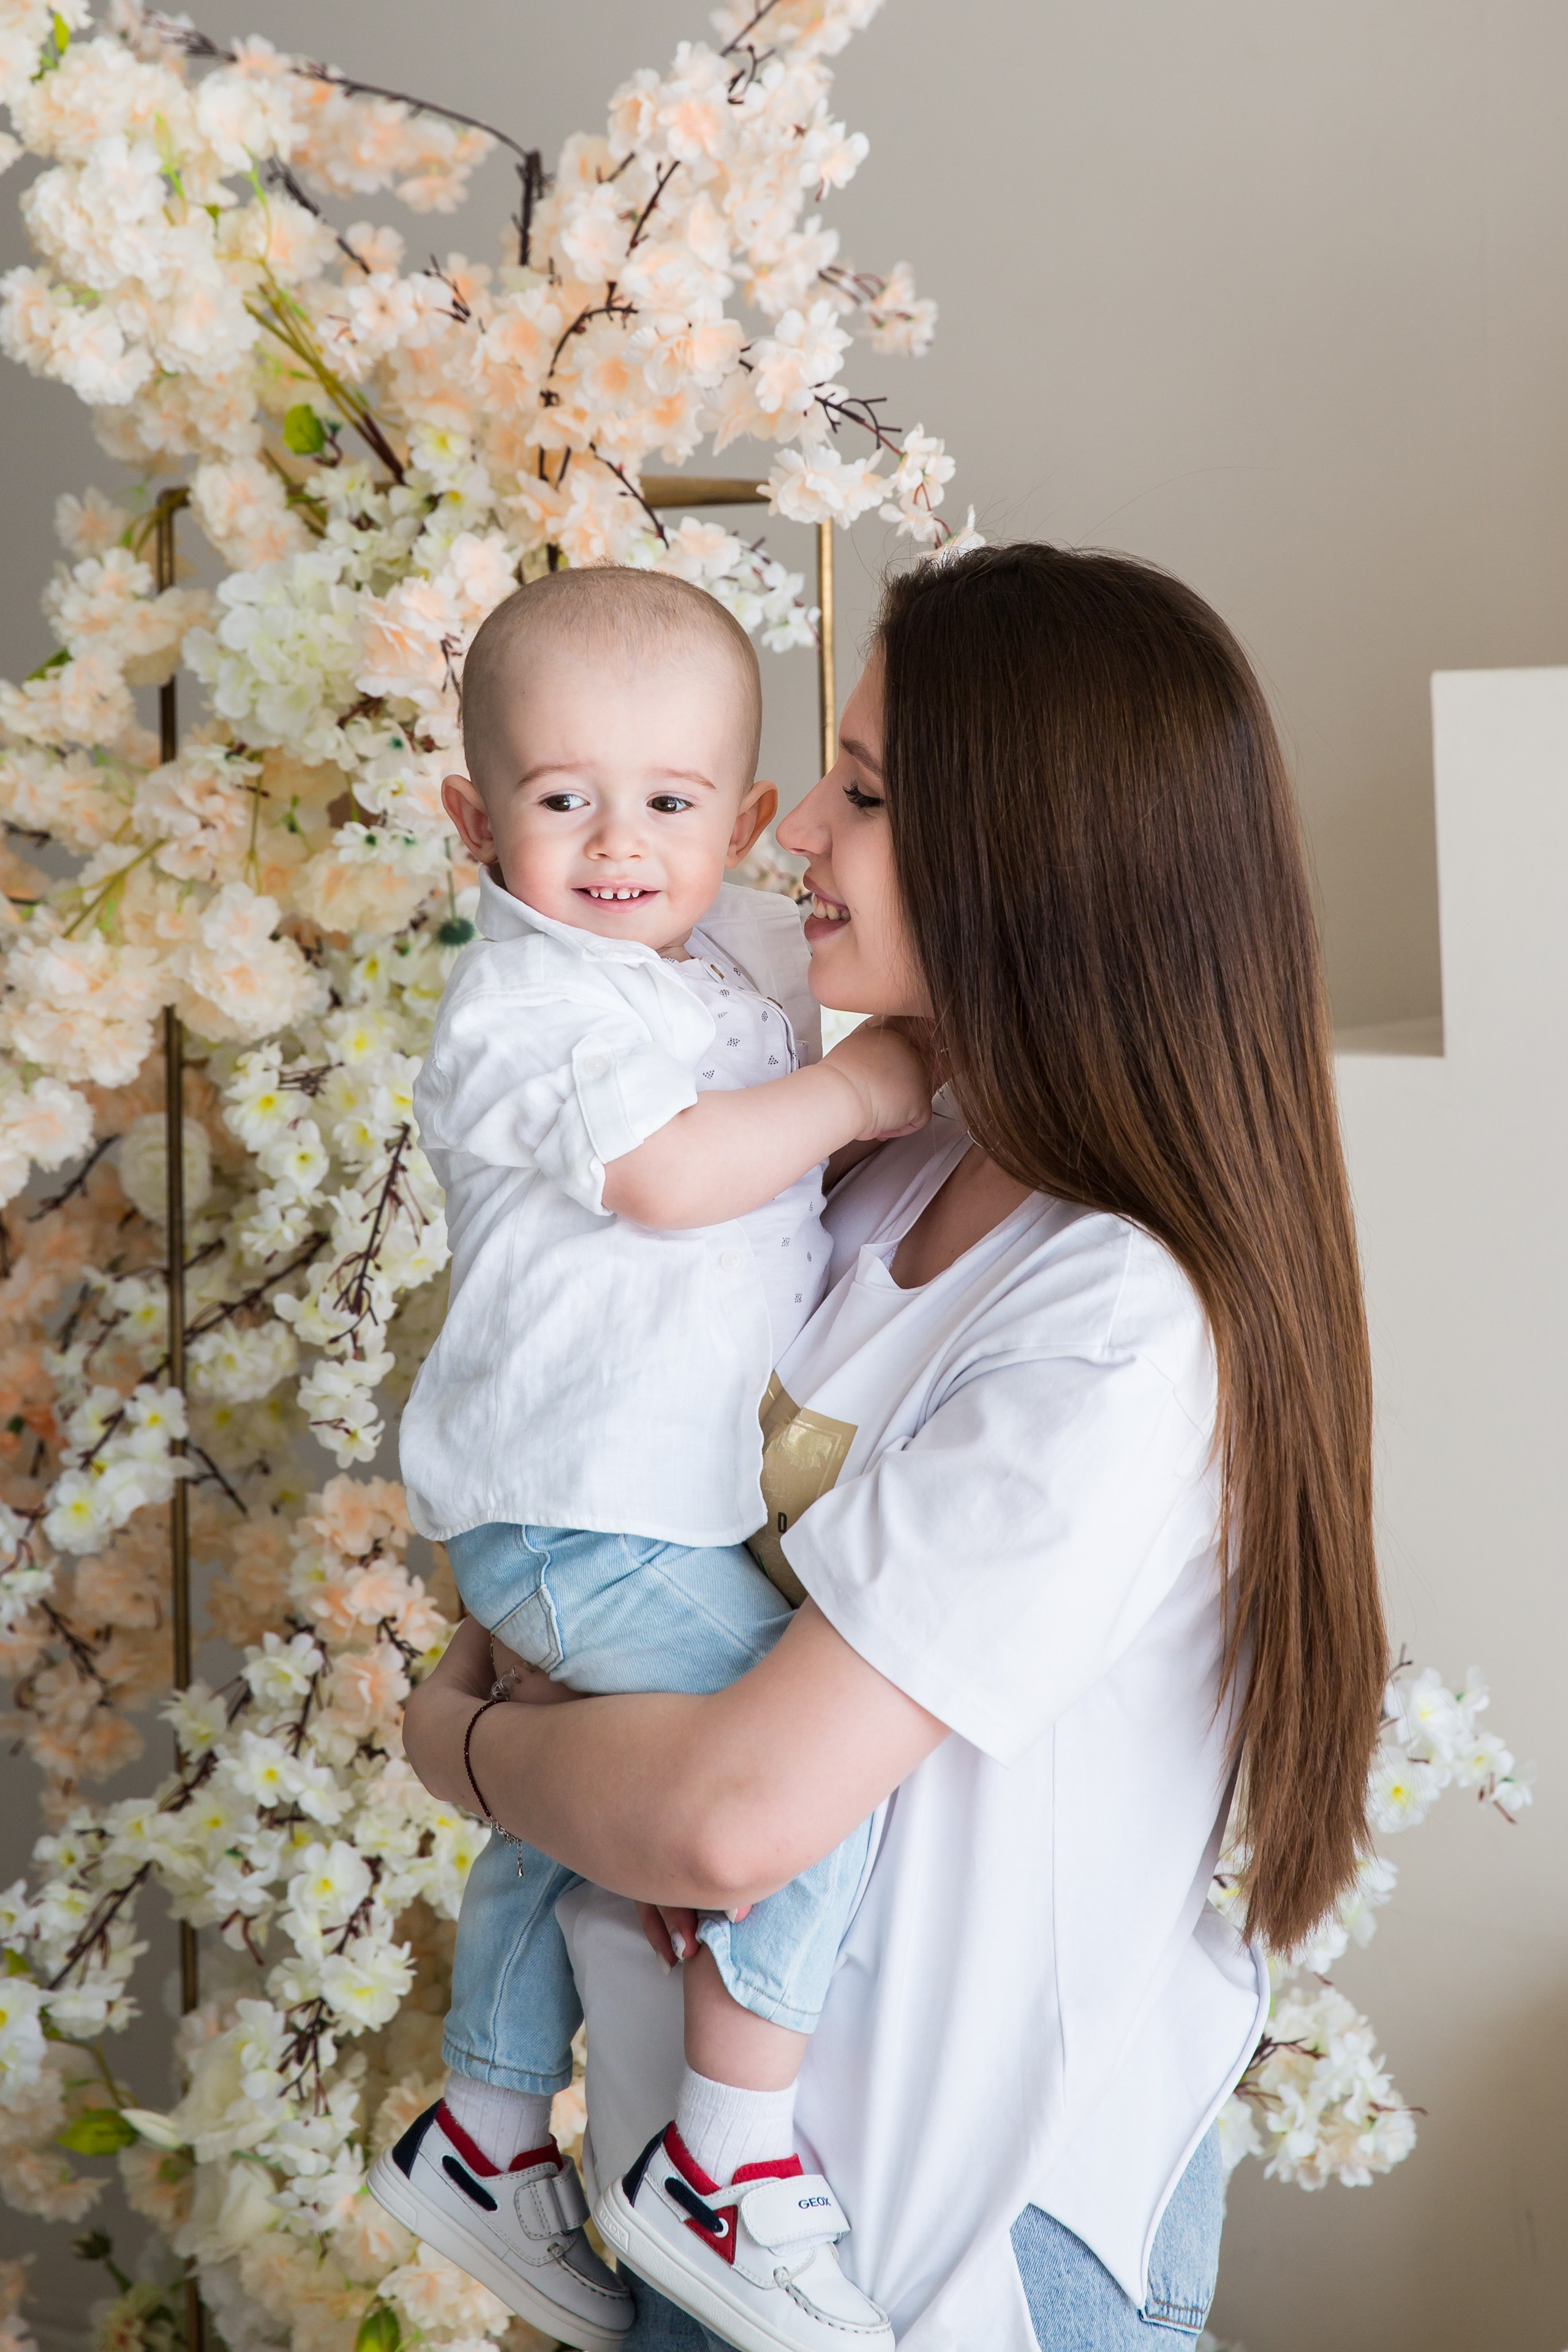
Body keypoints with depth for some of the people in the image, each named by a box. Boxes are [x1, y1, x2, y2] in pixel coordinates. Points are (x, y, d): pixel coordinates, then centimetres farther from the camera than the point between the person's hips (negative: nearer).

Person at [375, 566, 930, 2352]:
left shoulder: (730, 952, 9)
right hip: (571, 1521, -10)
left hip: (671, 1506, 10)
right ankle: (728, 2154, -9)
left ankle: (482, 2138, 39)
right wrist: (854, 1088, -17)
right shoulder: (523, 1001, -17)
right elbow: (668, 1171, -29)